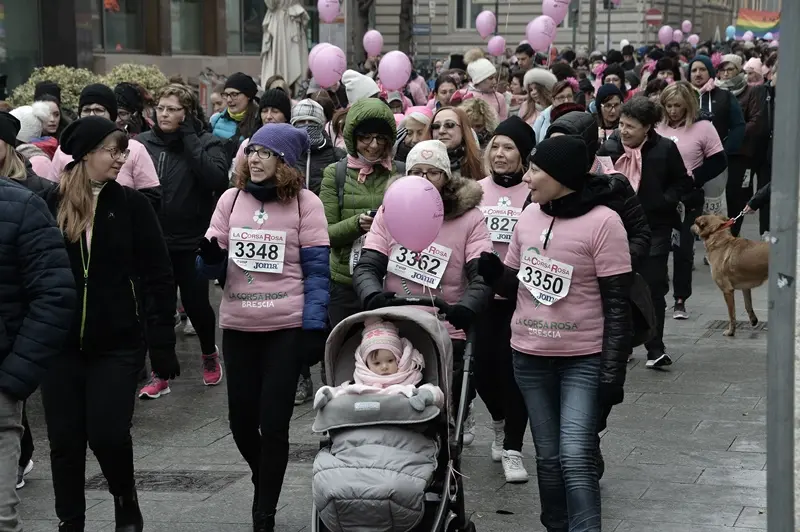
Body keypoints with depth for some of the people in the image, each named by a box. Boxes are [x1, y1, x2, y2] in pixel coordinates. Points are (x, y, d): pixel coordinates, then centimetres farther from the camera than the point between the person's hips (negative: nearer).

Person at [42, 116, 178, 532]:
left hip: (117, 343, -1)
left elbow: (158, 277, 0)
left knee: (108, 434, -5)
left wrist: (162, 342, -6)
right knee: (65, 440, 6)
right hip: (60, 343, 1)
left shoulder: (131, 205, 0)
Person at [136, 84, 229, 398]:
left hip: (192, 241, -2)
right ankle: (160, 374, 16)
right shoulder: (143, 143, 3)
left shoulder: (206, 143, -3)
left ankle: (209, 354, 33)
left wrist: (189, 139, -18)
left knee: (195, 302, 6)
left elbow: (216, 178, -20)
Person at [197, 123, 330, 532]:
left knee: (273, 422, -1)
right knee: (241, 419, 9)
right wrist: (209, 257, -17)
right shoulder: (231, 199, 6)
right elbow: (213, 266, 7)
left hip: (286, 326, -3)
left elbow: (317, 268, -5)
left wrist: (314, 325, -12)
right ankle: (264, 481, 39)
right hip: (237, 325, 3)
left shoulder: (305, 203, -3)